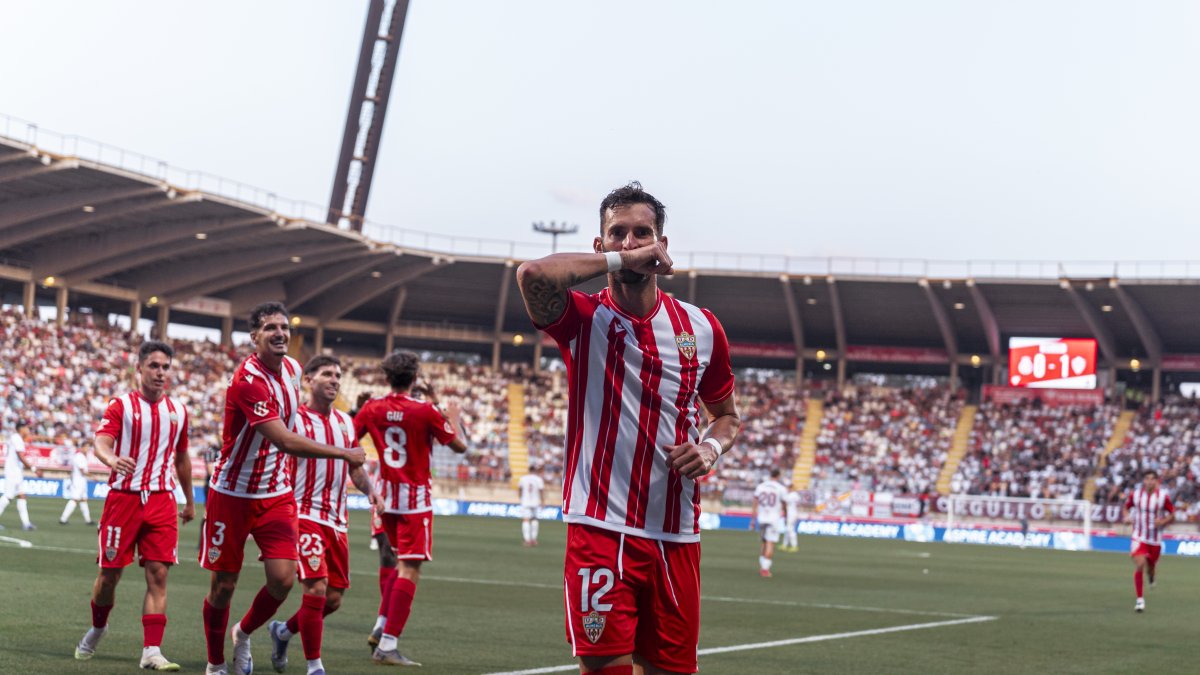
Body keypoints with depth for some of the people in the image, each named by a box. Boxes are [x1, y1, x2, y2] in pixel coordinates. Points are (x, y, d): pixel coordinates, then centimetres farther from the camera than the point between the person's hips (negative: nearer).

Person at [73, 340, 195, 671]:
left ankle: (151, 651, -9)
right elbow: (101, 441, -16)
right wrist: (111, 459, -39)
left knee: (158, 575, -8)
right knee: (109, 574, 4)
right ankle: (97, 628, 32)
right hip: (123, 498, -2)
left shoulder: (178, 411, 11)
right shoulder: (121, 405, -2)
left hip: (162, 501, 3)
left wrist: (190, 502, 28)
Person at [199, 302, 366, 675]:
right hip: (233, 494, -5)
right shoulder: (248, 380, -23)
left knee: (283, 577, -9)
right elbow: (285, 440, -28)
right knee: (224, 585, 3)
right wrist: (345, 454, -22)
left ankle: (244, 633, 20)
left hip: (277, 494, 6)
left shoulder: (291, 367, 2)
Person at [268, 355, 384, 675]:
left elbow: (354, 465, 23)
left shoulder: (345, 421, 14)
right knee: (316, 588, -16)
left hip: (337, 520, 7)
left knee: (333, 599, 8)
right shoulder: (295, 420, -5)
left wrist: (369, 489, 5)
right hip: (306, 514, -7)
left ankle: (283, 631, 35)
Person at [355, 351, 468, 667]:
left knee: (403, 562, 24)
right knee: (410, 569, -5)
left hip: (386, 495, 6)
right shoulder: (426, 411, -12)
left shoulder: (372, 408, -1)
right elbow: (460, 446, -3)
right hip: (415, 498, -6)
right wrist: (454, 416, 13)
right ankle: (387, 646, -11)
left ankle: (381, 628, 20)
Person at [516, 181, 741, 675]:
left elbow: (726, 415, 21)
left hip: (676, 538, 4)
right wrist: (618, 260, -16)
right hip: (600, 532, -4)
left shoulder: (701, 328, 8)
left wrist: (711, 447, -2)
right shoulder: (584, 319, -2)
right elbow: (533, 275, -25)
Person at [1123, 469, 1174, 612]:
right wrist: (1127, 517, -9)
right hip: (1138, 537, -1)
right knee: (1139, 565, -18)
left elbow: (1172, 514, 2)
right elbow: (1125, 507, 12)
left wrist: (1163, 521, -17)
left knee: (1150, 568, 11)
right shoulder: (1135, 494, -5)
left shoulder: (1164, 496, -8)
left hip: (1155, 540, 1)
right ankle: (1140, 599, -8)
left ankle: (1151, 577, 53)